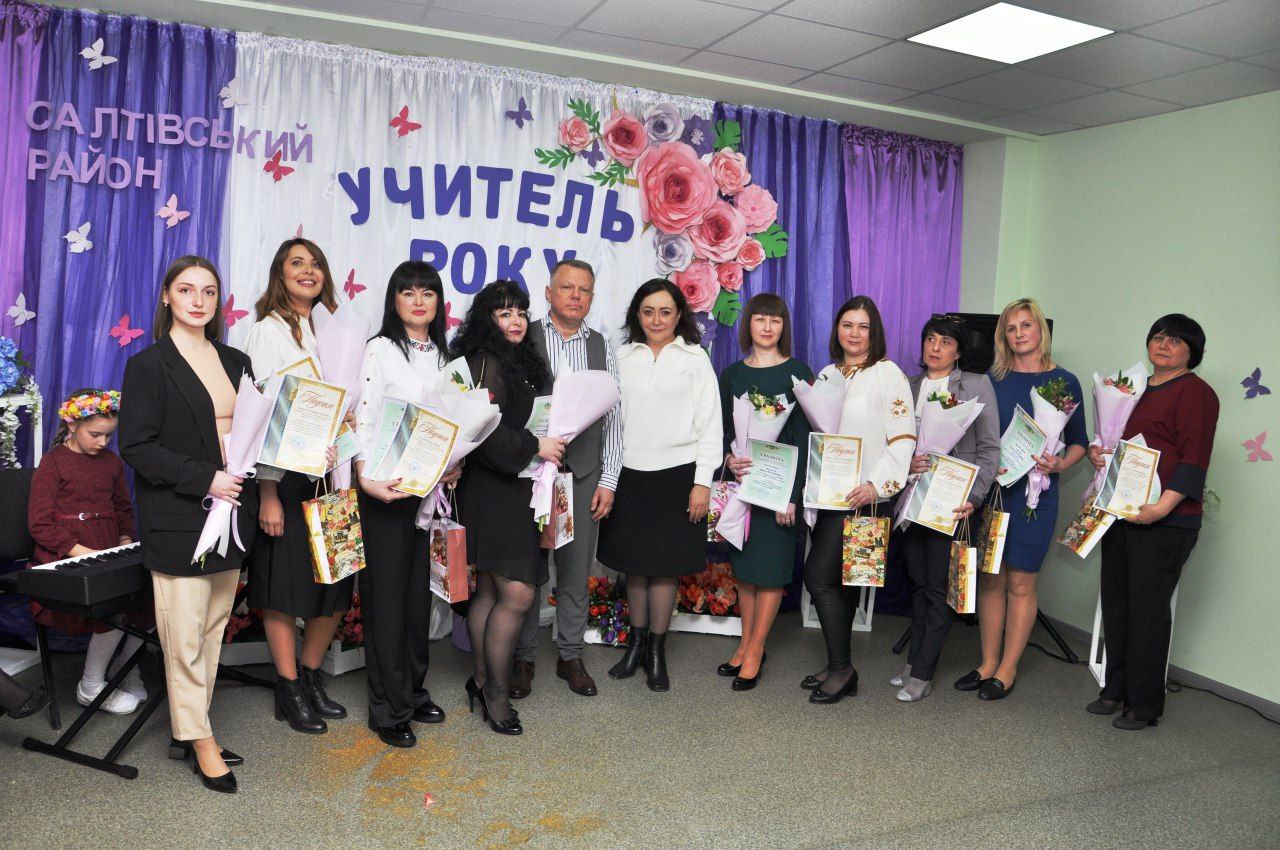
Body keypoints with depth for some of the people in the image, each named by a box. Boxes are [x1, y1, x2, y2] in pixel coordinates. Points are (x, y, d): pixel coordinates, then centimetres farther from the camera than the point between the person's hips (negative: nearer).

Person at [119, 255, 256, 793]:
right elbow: (136, 446, -12)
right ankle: (200, 742, 13)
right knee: (186, 637, -1)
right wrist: (205, 480, -19)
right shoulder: (149, 365, -6)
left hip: (230, 514, 6)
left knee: (214, 628, 12)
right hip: (178, 521, -6)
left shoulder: (236, 362, 12)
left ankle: (187, 732, 24)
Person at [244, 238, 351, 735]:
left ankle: (312, 677, 27)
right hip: (286, 475, -6)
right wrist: (267, 493, -15)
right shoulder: (268, 331, -4)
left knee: (336, 585, 10)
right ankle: (289, 692, 17)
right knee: (285, 588, 3)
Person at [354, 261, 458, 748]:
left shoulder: (441, 354, 12)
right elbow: (363, 419, -12)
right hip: (387, 488, -6)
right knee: (387, 593, 1)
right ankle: (388, 708, 11)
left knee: (420, 590, 13)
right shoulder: (381, 349, -6)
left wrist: (454, 464, 0)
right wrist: (366, 478, -24)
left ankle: (413, 690, 27)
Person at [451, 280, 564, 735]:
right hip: (492, 491, -9)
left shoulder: (522, 364, 18)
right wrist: (535, 447, -15)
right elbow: (483, 429, -20)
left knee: (489, 589, 13)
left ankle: (481, 682, 22)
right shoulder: (486, 362, -11)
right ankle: (496, 691, 4)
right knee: (517, 593, -10)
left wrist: (549, 448, 13)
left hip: (516, 489, 9)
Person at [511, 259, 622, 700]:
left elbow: (613, 416, 8)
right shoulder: (523, 338, 1)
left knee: (576, 569, 10)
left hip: (585, 473, 3)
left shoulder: (602, 346, 9)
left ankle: (570, 656, 23)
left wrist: (608, 480, 4)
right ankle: (523, 657, 19)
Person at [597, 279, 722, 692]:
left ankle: (657, 650, 18)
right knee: (634, 565, 9)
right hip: (630, 475, 2)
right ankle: (636, 642, 26)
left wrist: (703, 482, -6)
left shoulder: (695, 358, 2)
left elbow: (710, 424, 0)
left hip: (677, 474, -2)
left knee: (665, 566, 3)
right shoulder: (622, 357, 8)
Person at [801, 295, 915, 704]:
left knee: (819, 575, -10)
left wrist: (877, 485, -21)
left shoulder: (888, 375, -6)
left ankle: (841, 668, 3)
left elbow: (903, 439, -11)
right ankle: (839, 666, 22)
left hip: (863, 495, -7)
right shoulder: (826, 375, 14)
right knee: (837, 580, 11)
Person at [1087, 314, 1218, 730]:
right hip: (1122, 512, 8)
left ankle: (1144, 705, 10)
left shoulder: (1195, 392, -7)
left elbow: (1194, 459, -15)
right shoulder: (1137, 389, 18)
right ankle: (1116, 691, 25)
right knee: (1116, 600, 12)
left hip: (1165, 520, -8)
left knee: (1148, 607, -3)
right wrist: (1097, 451, 9)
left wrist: (1162, 507, -25)